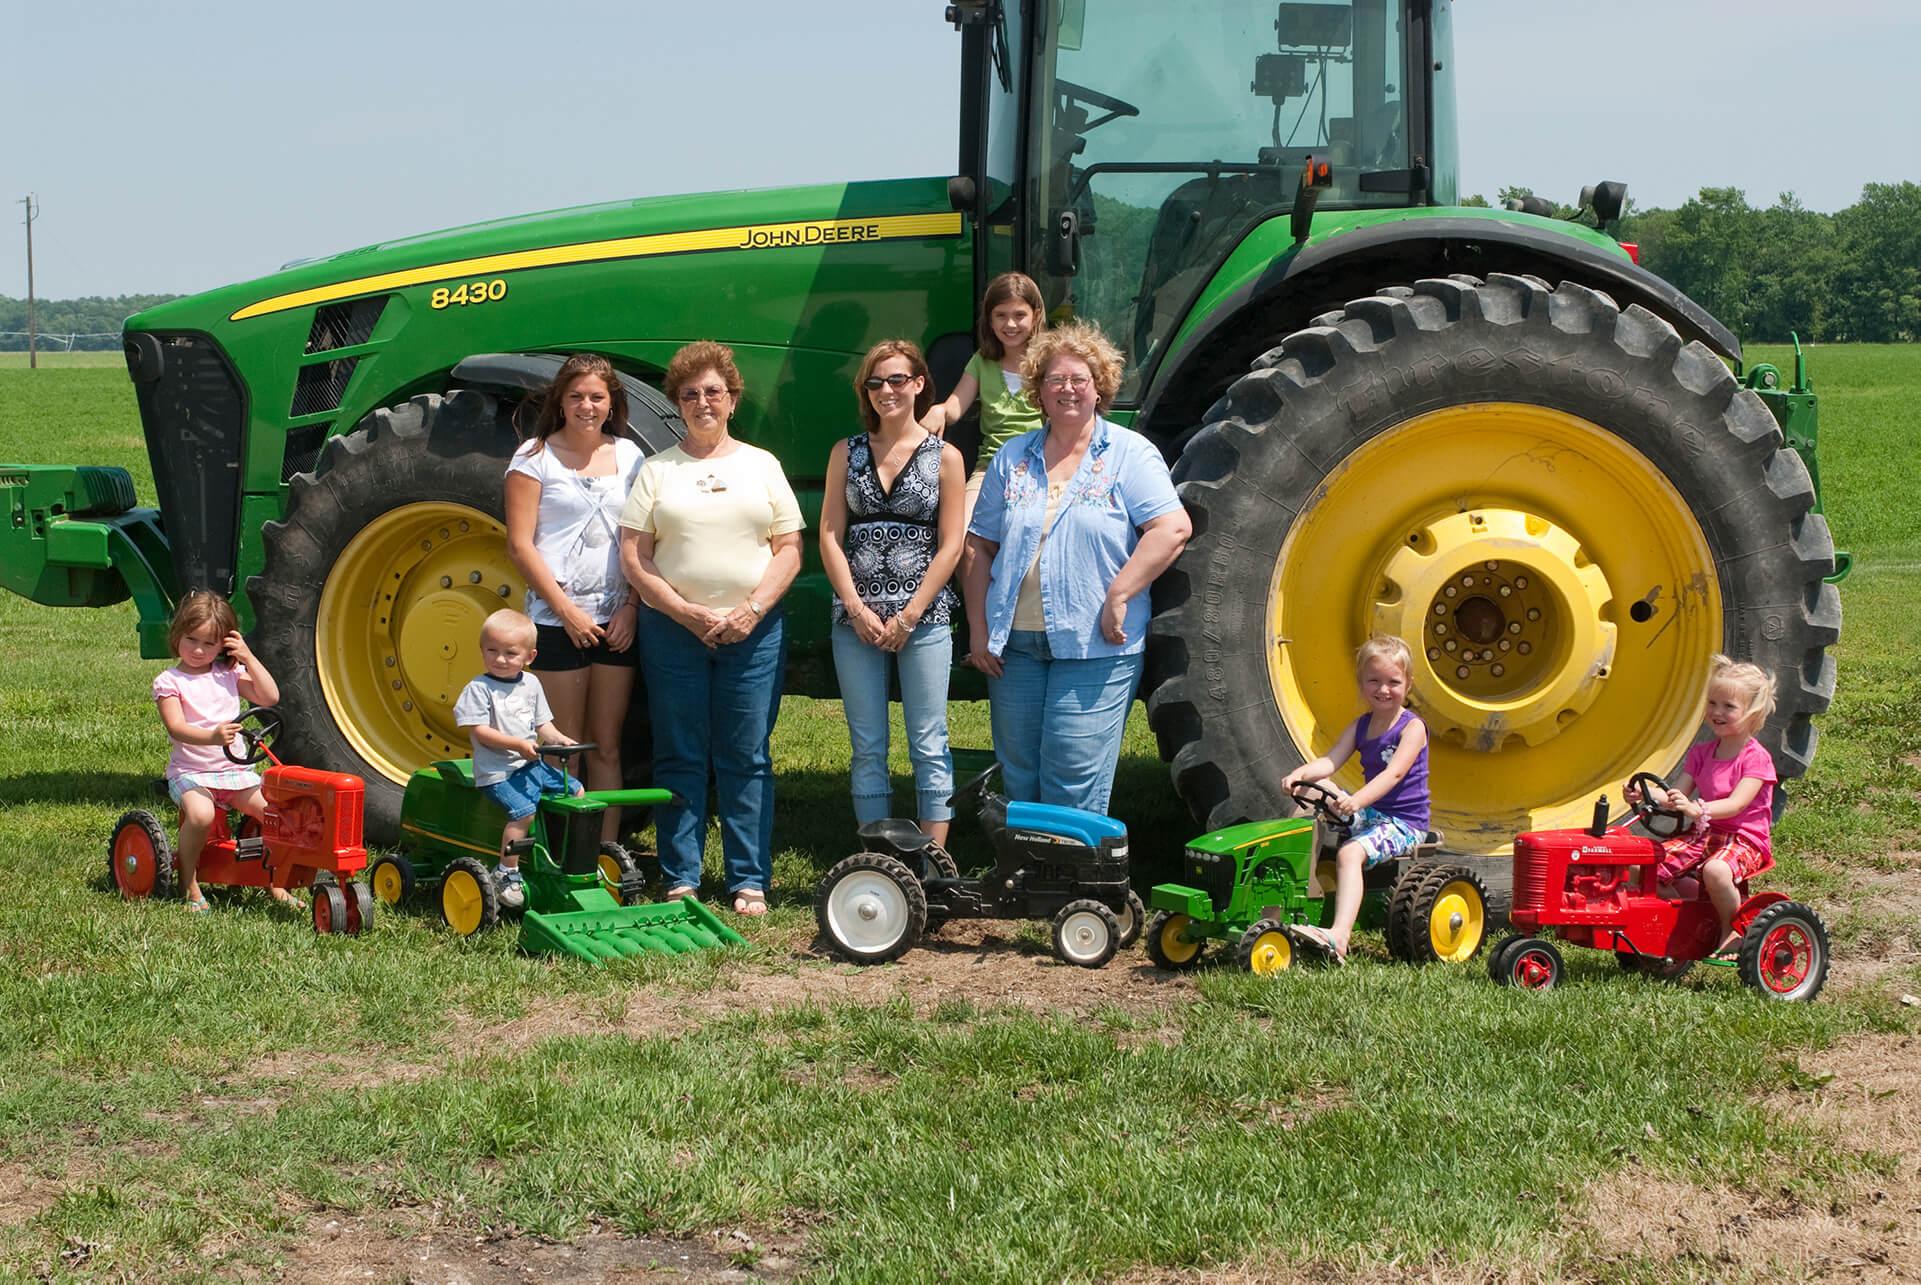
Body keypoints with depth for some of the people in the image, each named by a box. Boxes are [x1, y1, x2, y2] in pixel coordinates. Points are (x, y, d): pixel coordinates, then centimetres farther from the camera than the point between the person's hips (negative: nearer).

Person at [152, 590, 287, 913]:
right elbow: (177, 728, -17)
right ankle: (189, 884, -15)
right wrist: (212, 736, -37)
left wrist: (247, 657, -2)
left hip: (234, 769, 4)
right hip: (190, 771, -4)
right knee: (200, 814, -34)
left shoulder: (229, 674, 12)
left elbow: (270, 697, 2)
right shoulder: (169, 681, -3)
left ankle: (276, 884, -2)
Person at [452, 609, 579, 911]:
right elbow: (479, 731, -15)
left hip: (531, 763, 8)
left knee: (576, 791, 8)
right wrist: (518, 744, -22)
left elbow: (542, 724, 18)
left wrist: (558, 737, -4)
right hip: (497, 771, -7)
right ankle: (507, 873, -19)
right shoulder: (479, 689, -8)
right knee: (523, 811, -27)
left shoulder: (531, 684, 11)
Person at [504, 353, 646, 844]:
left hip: (616, 621, 4)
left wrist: (631, 607, -3)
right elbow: (520, 545, -5)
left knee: (607, 748, 7)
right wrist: (566, 610, -10)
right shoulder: (536, 457, 0)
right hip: (556, 620, -4)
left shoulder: (628, 456, 11)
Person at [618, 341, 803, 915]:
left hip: (753, 631, 0)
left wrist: (752, 610, -9)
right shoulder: (656, 470, 8)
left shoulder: (761, 464, 10)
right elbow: (633, 558, 1)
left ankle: (750, 882, 6)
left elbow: (789, 549, 5)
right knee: (680, 758, 3)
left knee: (746, 759, 1)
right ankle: (680, 879, 9)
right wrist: (688, 613, -10)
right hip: (673, 630, 0)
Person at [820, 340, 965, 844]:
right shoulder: (847, 453, 10)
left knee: (929, 746, -2)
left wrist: (909, 615, -8)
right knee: (868, 749, 5)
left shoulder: (944, 457, 3)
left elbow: (951, 545, -1)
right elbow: (829, 535, 5)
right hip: (856, 618, 2)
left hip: (924, 617, -2)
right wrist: (857, 608, -7)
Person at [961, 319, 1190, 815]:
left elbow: (1173, 527, -13)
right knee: (1019, 776, 10)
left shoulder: (1129, 453, 0)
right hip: (1015, 644, 5)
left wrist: (1119, 597, -17)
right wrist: (978, 627, 4)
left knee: (1074, 784, -7)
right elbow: (979, 546, 13)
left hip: (1096, 646, -4)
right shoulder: (1012, 459, 12)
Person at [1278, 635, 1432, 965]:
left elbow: (1395, 773, -25)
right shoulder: (1360, 727, 11)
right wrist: (1300, 773, -26)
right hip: (1371, 814, 8)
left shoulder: (1412, 727, -10)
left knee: (1350, 853, -32)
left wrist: (1357, 800, -41)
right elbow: (1330, 761, -2)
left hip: (1405, 823, -8)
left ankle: (1338, 938, -49)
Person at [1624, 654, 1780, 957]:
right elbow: (1676, 794, 3)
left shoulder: (1756, 758, -10)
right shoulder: (1701, 753, 11)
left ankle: (1733, 931, -13)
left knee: (1715, 870, -40)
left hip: (1744, 839, -7)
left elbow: (1736, 804, -23)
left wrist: (1696, 810, -41)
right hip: (1702, 834, 7)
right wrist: (1645, 795, -18)